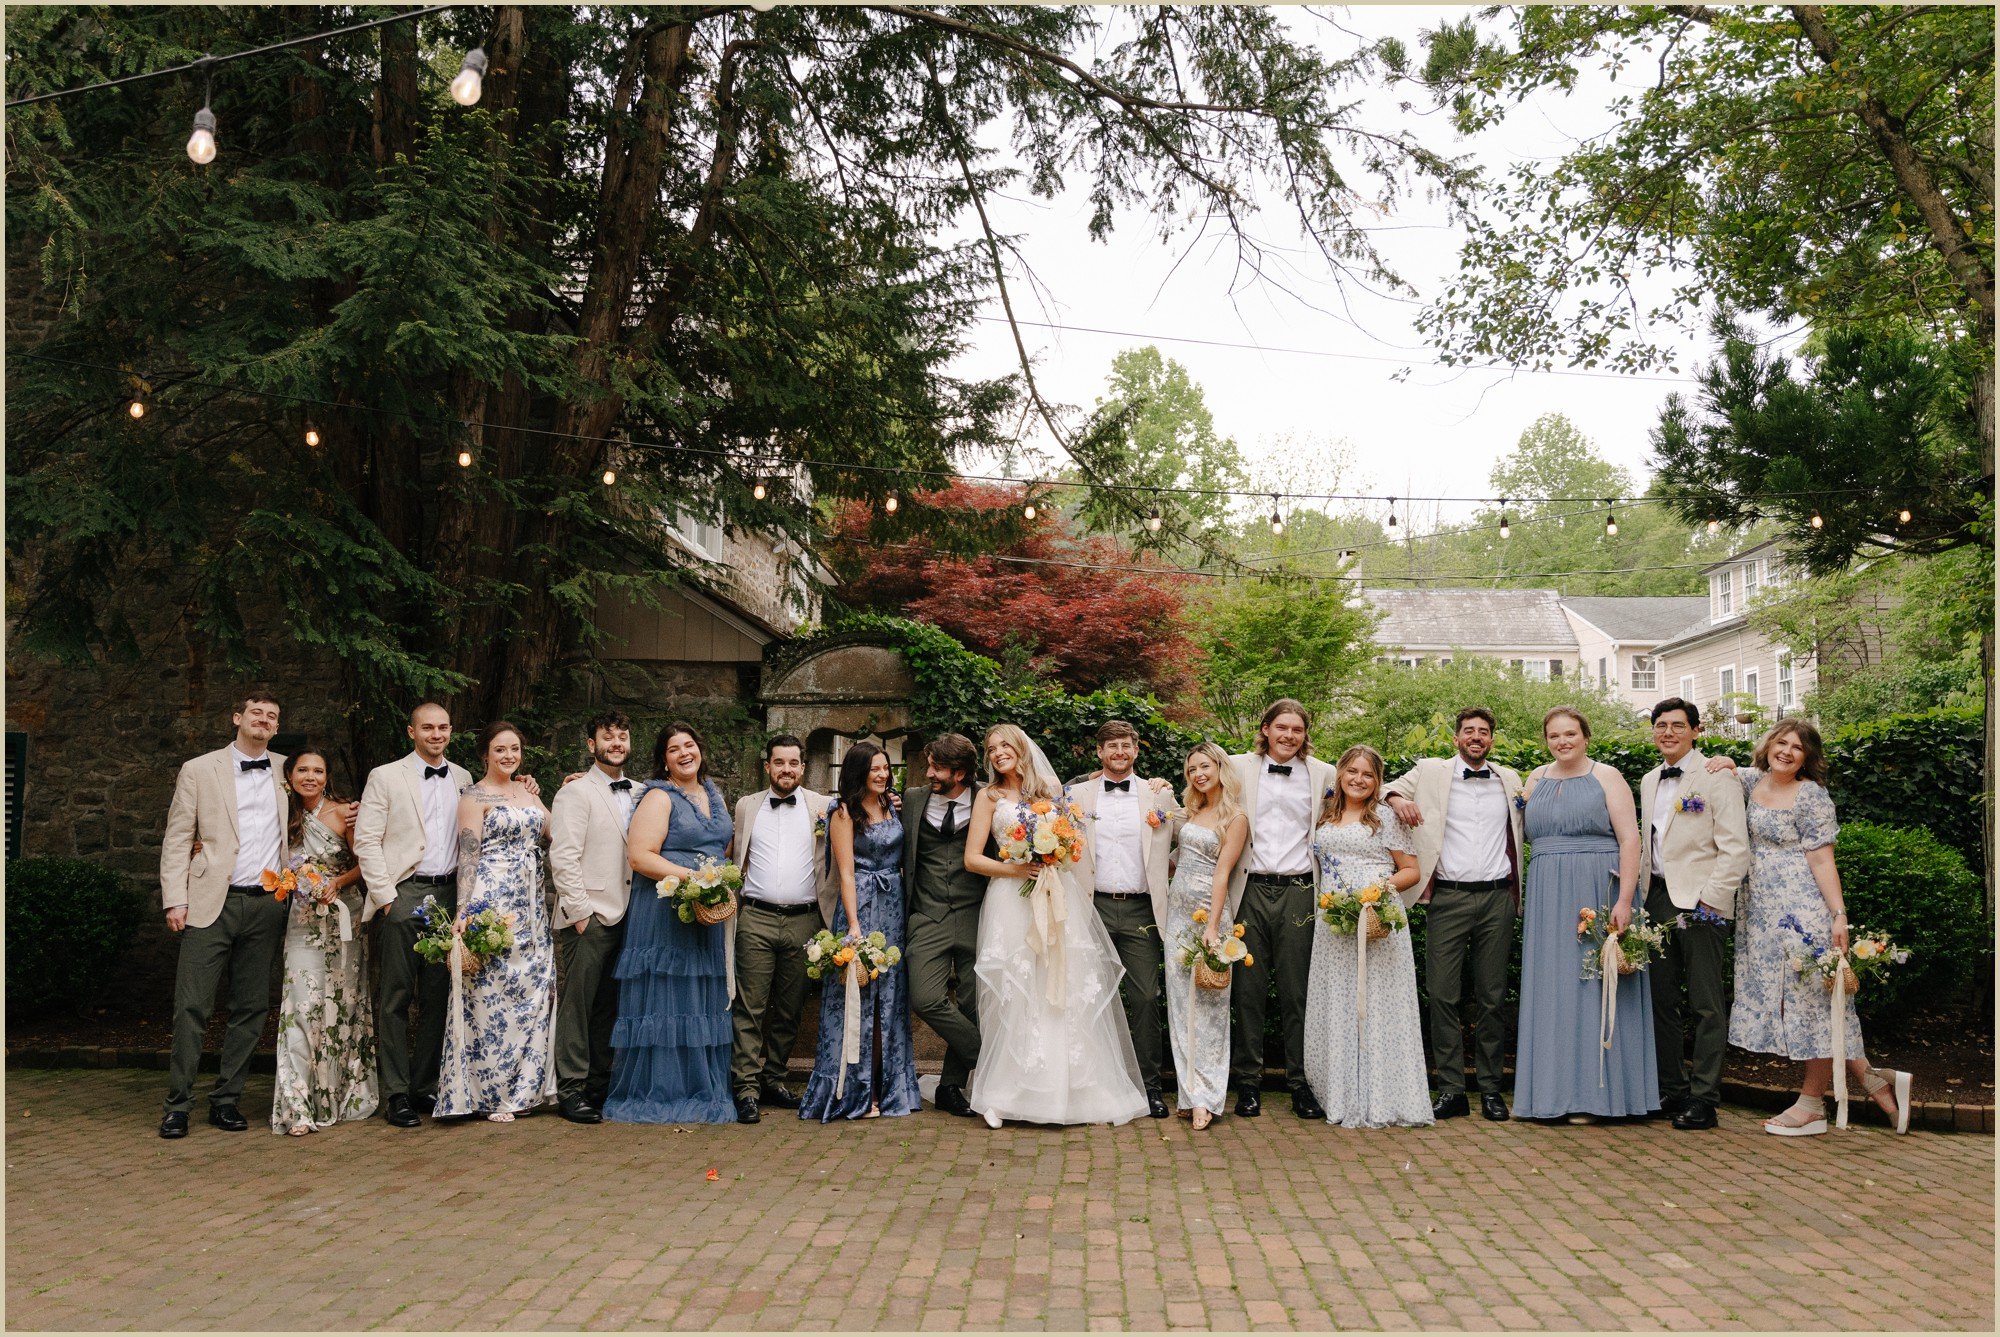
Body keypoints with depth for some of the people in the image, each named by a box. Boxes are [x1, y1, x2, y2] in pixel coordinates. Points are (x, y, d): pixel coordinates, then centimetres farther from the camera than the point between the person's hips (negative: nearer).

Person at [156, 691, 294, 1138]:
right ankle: (178, 1104, 3)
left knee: (252, 1009, 5)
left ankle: (227, 1100, 14)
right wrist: (175, 899, -7)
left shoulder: (286, 771, 14)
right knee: (192, 1006, -5)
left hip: (267, 905, 3)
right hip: (213, 902, -3)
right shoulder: (199, 770, 5)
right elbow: (177, 839, 2)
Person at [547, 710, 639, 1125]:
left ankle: (601, 1087, 19)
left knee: (608, 1008, 11)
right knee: (577, 1005, -3)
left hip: (626, 916, 6)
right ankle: (571, 1091, 4)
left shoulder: (639, 795, 15)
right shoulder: (576, 793, -4)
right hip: (589, 918, -6)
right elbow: (563, 857, -11)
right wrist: (580, 911, -14)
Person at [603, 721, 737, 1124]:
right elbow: (639, 855, -16)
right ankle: (658, 1095, 2)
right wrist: (691, 878, -22)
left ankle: (702, 1092, 16)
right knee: (664, 1003, -4)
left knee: (703, 1006, 9)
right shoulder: (659, 798, -6)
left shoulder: (714, 795, 15)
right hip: (664, 915, -7)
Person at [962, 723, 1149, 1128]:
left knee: (1069, 993, -2)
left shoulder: (1051, 788, 13)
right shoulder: (989, 797, 8)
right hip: (1011, 901, -2)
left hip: (1058, 895, 2)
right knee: (1014, 998, -6)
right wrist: (1015, 869, -11)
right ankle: (1004, 1095, 0)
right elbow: (972, 858, 3)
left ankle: (1079, 1090, 3)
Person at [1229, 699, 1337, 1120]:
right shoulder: (1238, 768, 6)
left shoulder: (1323, 775, 7)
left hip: (1298, 892, 0)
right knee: (1248, 989, 3)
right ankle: (1247, 1082, 12)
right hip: (1251, 891, 0)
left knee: (1297, 991, 4)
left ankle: (1301, 1083, 13)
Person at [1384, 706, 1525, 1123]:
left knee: (1492, 997, 6)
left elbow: (1522, 829, 25)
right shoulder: (1431, 772, 6)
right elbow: (1388, 788, 12)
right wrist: (1395, 798, -11)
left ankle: (1491, 1088, 14)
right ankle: (1451, 1089, 3)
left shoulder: (1510, 780, 14)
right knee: (1442, 994, -4)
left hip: (1497, 898, 2)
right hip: (1448, 899, -2)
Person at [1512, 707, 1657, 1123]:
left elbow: (1630, 839, -9)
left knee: (1593, 989, -2)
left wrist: (1624, 900, -18)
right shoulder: (1536, 779, 12)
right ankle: (1551, 1092, 12)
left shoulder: (1606, 777, -2)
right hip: (1548, 898, 5)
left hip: (1597, 895, -5)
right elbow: (1521, 835, 18)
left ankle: (1593, 1095, 5)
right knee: (1551, 991, 6)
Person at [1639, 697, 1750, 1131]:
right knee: (1661, 999, 10)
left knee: (1706, 1005, -3)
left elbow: (1735, 850, -11)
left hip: (1699, 902, -7)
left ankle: (1704, 1099, 3)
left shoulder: (1717, 778, -6)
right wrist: (1640, 896, 12)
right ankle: (1671, 1090, 19)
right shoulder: (1649, 782, 16)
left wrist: (1708, 901, -16)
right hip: (1657, 899, 7)